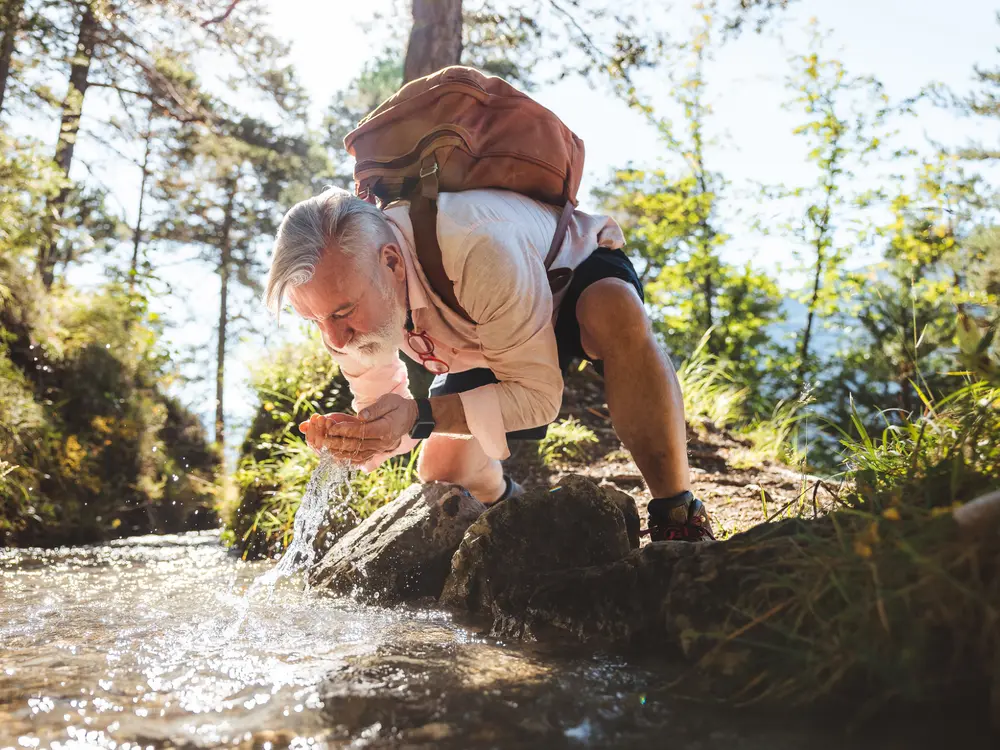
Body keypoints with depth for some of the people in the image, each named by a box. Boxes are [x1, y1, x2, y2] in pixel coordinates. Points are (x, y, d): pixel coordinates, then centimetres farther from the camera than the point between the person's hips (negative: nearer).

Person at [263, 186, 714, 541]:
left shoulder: (482, 250, -44)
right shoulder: (339, 286, -24)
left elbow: (539, 393, -35)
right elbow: (383, 410, -11)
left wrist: (422, 416, -48)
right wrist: (352, 437, -36)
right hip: (483, 340, 6)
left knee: (614, 315, -42)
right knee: (442, 475, -6)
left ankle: (678, 519, -29)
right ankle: (512, 512, 32)